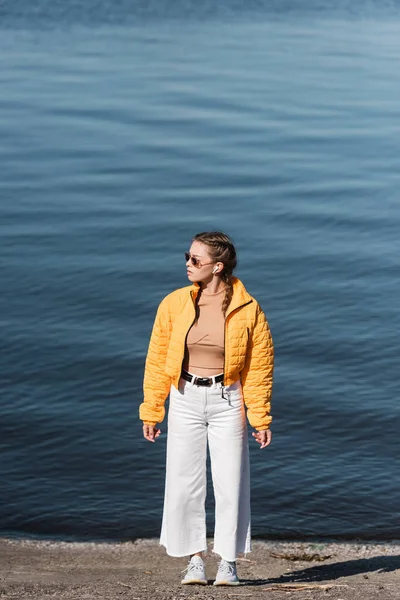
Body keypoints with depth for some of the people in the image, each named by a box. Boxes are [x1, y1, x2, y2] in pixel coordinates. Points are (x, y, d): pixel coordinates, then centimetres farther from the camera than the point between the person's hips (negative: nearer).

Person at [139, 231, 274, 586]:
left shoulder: (247, 310, -8)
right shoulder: (174, 304, -3)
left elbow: (259, 367, -2)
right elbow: (158, 360, 3)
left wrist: (261, 418, -2)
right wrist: (151, 411, 2)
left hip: (227, 400, -2)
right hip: (185, 400, 2)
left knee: (231, 482, 1)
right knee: (184, 482, 2)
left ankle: (229, 563, 15)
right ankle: (195, 560, 15)